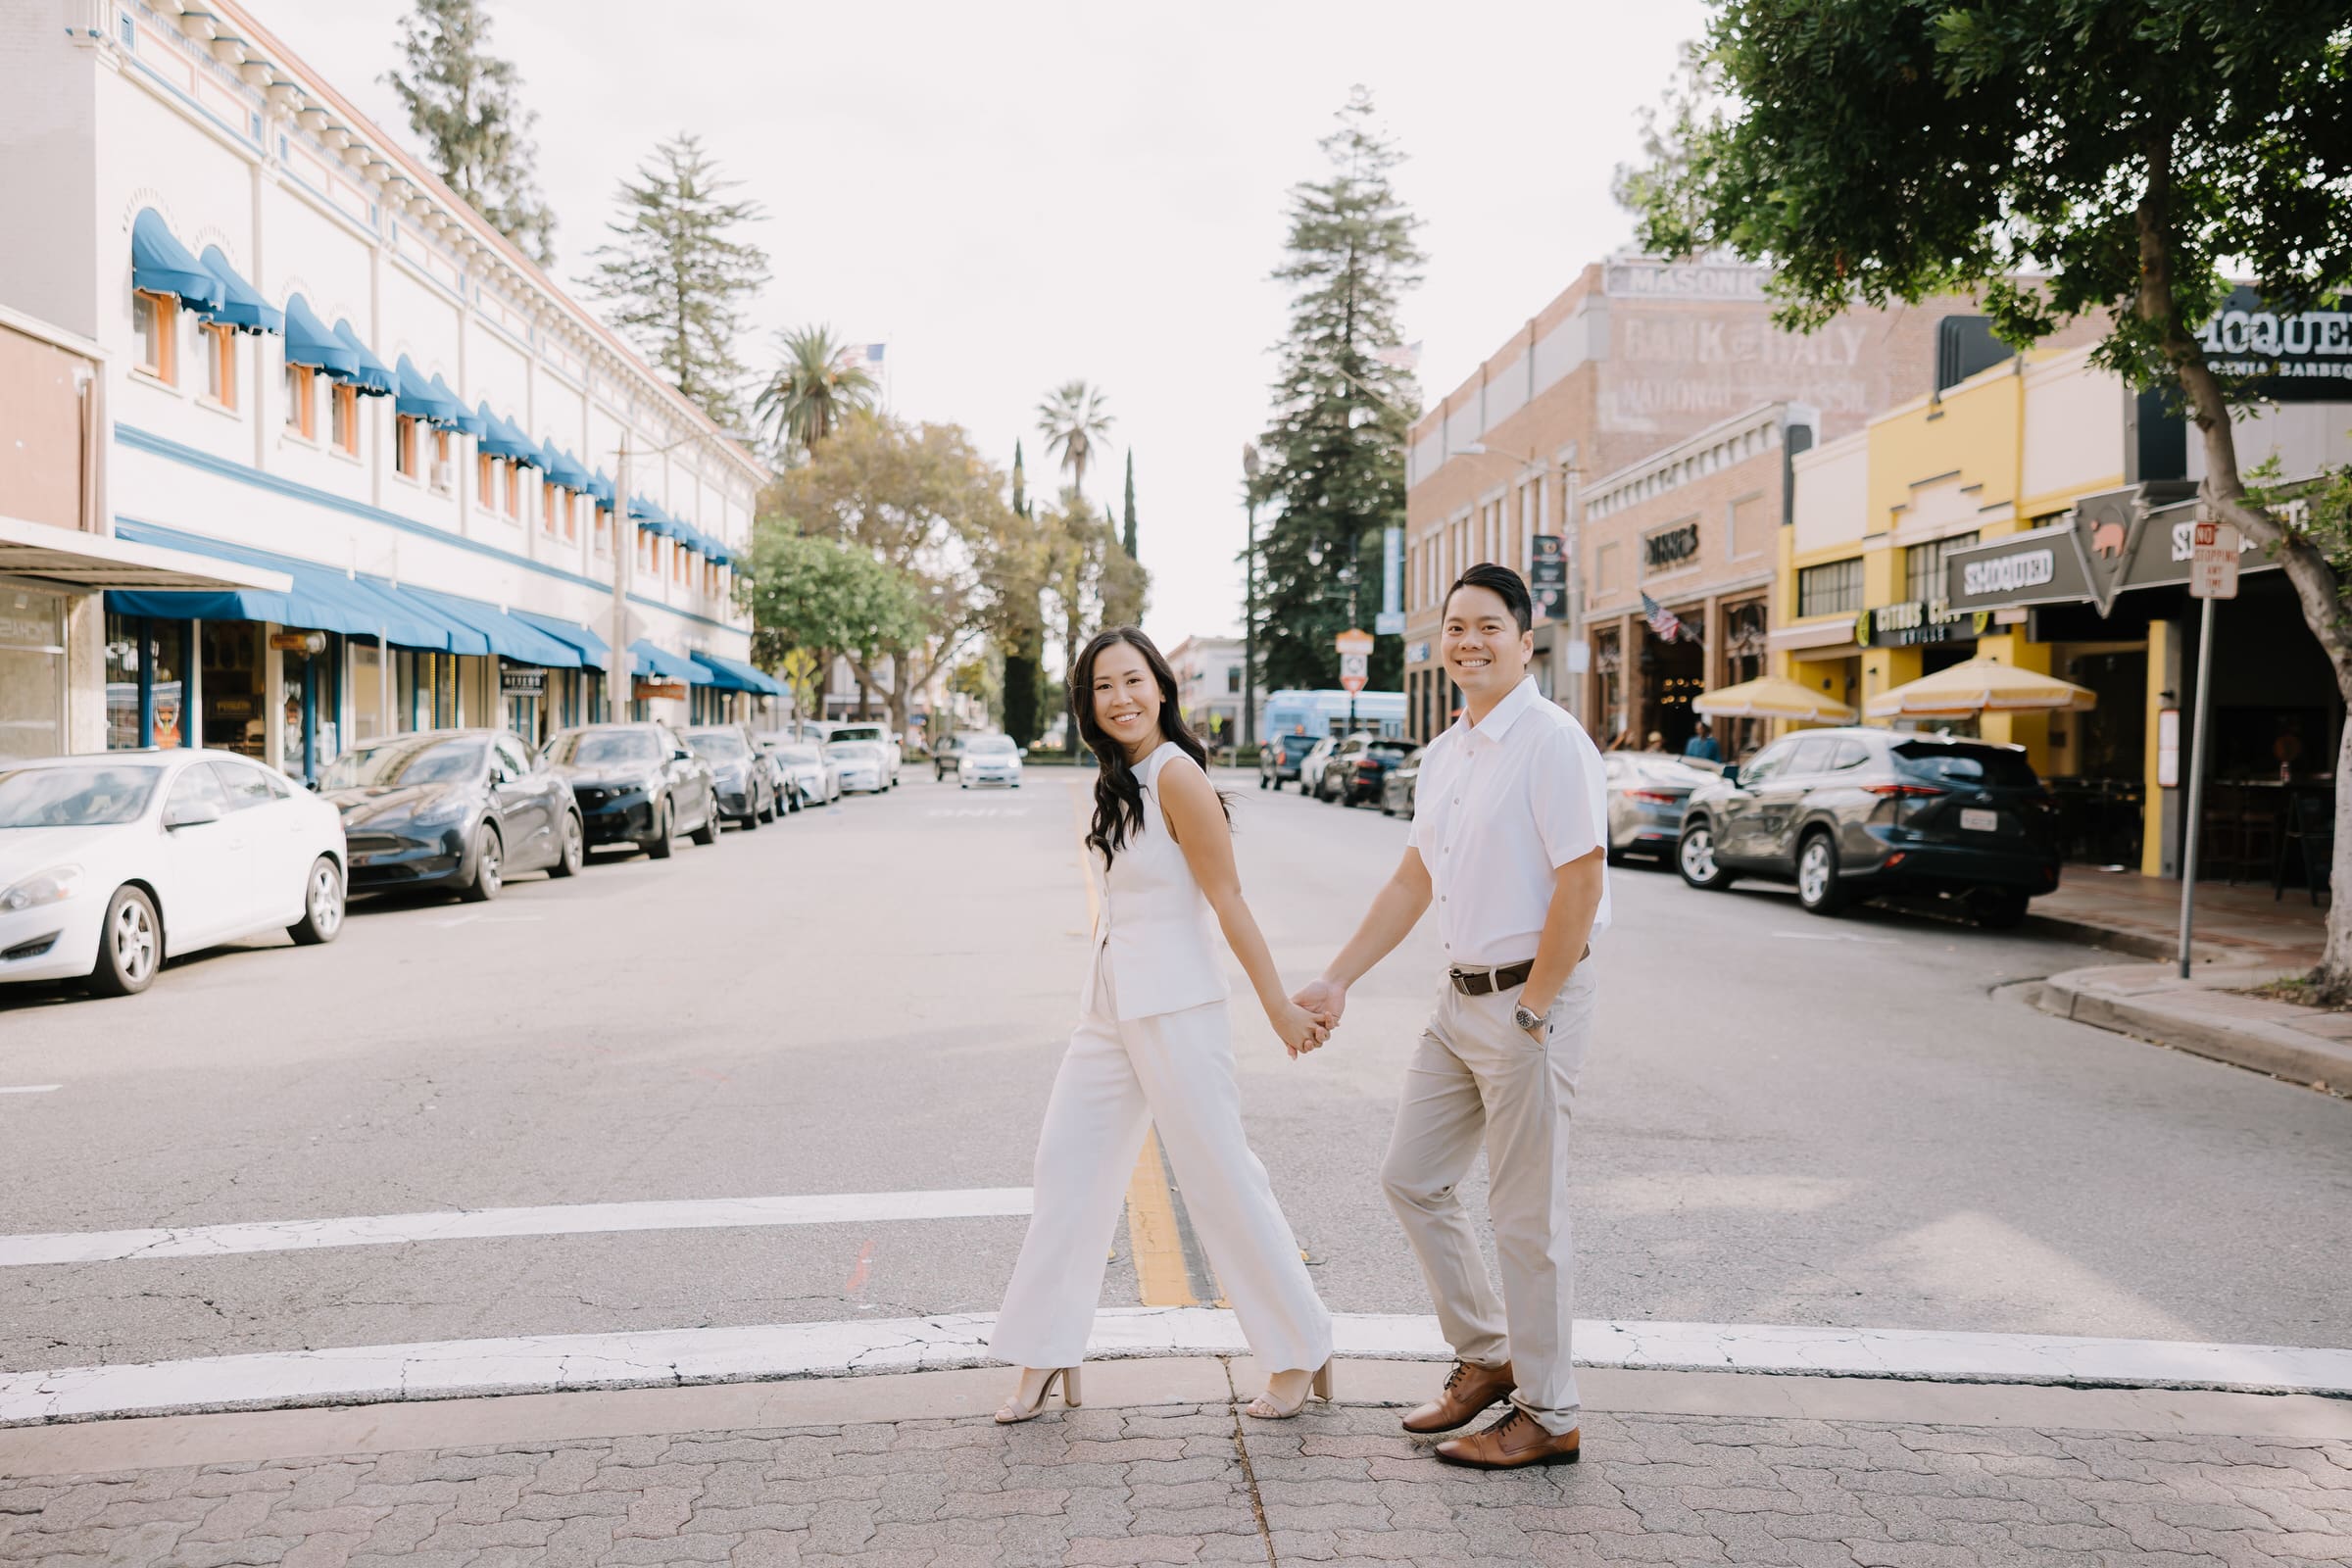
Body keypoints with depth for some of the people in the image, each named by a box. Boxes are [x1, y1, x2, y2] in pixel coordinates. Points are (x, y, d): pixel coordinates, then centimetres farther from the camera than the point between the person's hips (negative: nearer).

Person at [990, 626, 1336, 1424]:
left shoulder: (1175, 775, -15)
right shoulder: (1117, 777, 11)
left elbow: (1228, 899, -16)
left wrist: (1279, 1007, -14)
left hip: (1174, 1005, -9)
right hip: (1108, 1004, 9)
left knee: (1219, 1175, -1)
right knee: (1067, 1162, 9)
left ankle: (1302, 1351, 15)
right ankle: (1047, 1355, 20)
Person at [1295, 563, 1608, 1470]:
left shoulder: (1552, 742, -14)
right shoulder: (1444, 755, 12)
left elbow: (1580, 884, -19)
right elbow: (1412, 884, 18)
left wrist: (1531, 1013, -17)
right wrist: (1337, 980, 14)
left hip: (1532, 996, -9)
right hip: (1460, 995, 9)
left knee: (1526, 1215, 0)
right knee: (1412, 1178, 14)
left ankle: (1547, 1418, 16)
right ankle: (1485, 1357, 31)